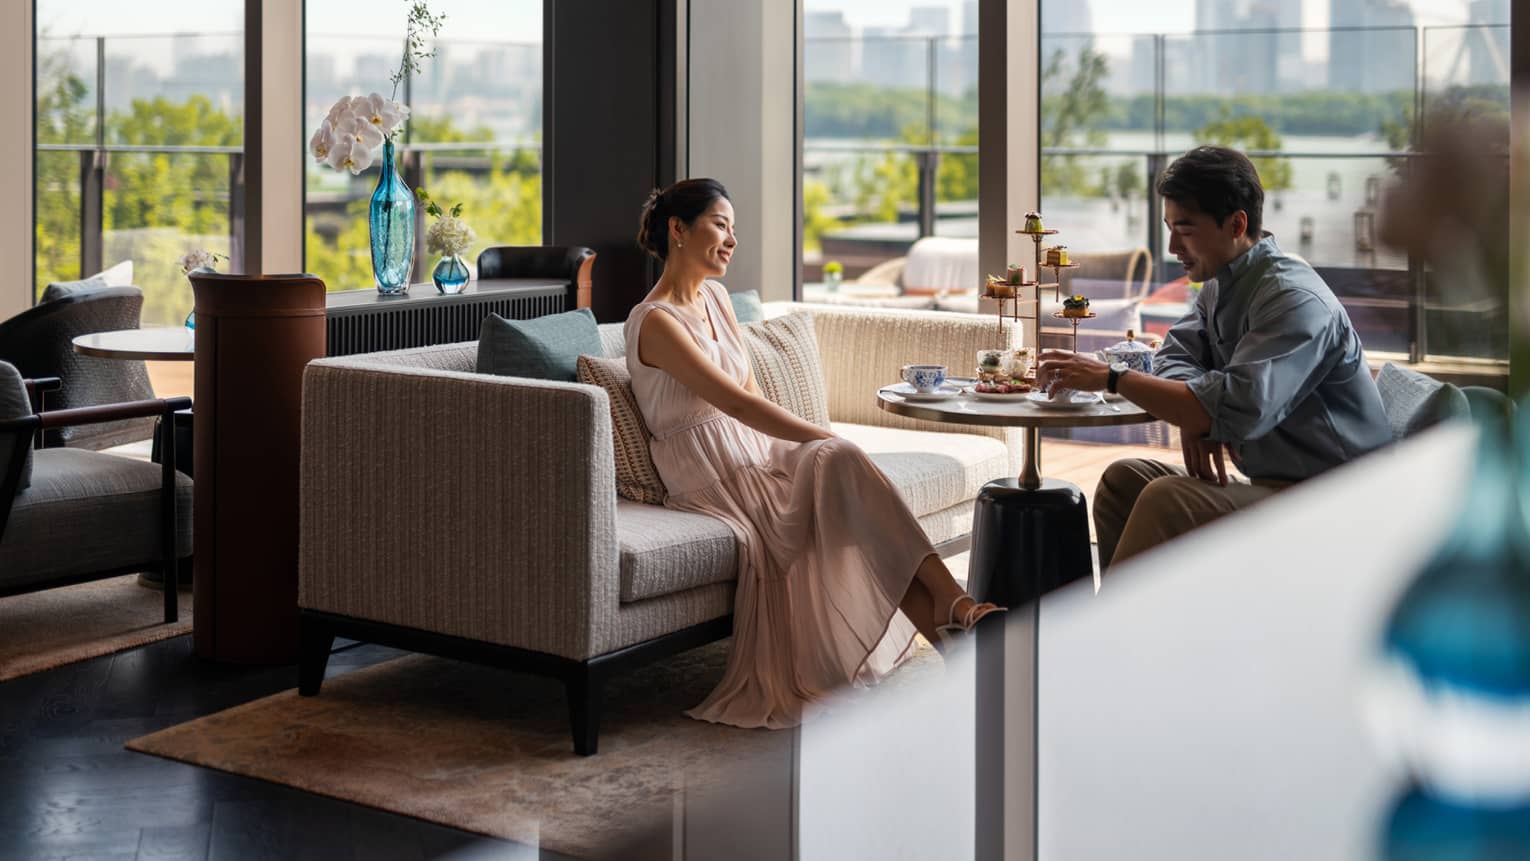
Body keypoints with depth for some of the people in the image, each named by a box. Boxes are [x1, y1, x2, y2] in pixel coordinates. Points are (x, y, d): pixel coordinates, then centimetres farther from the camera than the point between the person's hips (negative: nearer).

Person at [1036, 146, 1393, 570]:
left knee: (1168, 501, -28)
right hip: (1270, 484, 10)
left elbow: (1241, 411, -31)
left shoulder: (1294, 300, -21)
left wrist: (1112, 377, -26)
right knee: (1124, 480, 1)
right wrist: (1193, 415, -14)